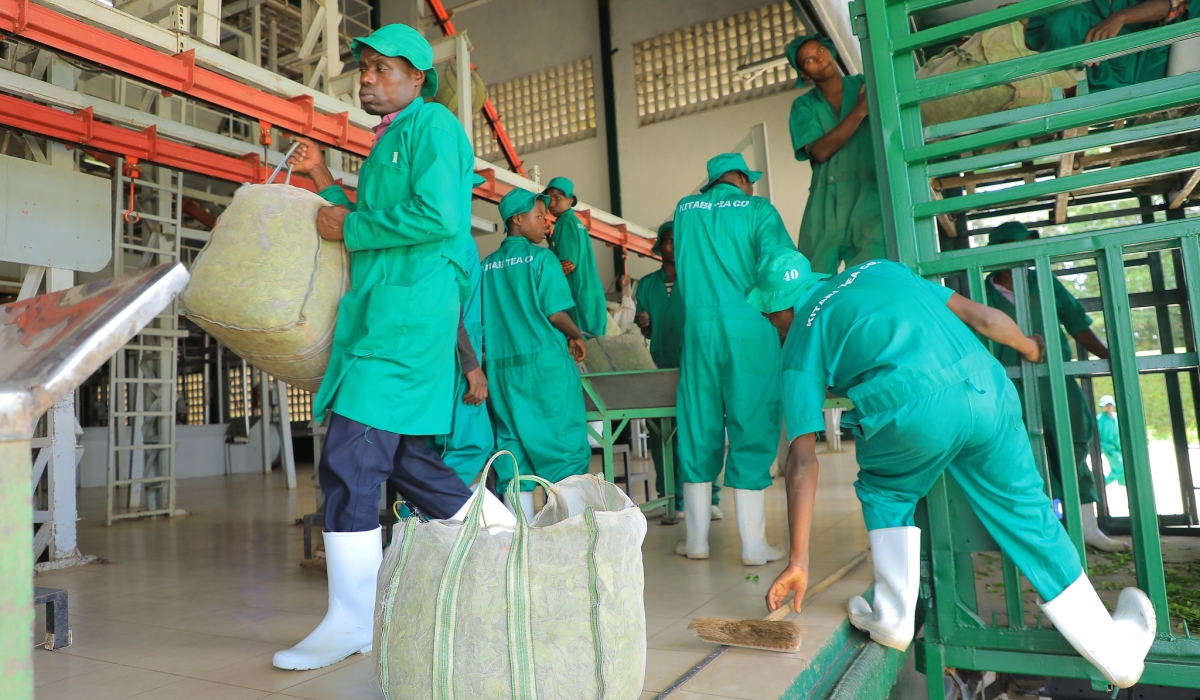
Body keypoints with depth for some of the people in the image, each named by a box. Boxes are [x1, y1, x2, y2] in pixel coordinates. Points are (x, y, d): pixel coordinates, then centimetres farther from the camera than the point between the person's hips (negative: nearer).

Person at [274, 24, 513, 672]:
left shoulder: (433, 124, -3)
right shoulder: (389, 142, 27)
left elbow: (438, 217, -20)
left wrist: (350, 228, -10)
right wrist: (322, 179, 24)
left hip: (407, 312, -10)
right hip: (384, 312, 10)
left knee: (349, 460, -11)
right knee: (401, 457, 11)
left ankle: (350, 620, -1)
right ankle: (502, 533, 24)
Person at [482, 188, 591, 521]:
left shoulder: (487, 266, 12)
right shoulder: (541, 258, -4)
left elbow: (481, 319, 11)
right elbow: (556, 313, -11)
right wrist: (577, 337, 7)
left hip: (503, 368, 6)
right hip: (545, 363, -5)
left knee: (514, 449, 7)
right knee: (565, 448, 1)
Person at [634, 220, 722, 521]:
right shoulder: (646, 284, 11)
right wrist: (644, 325, -6)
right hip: (660, 369, 3)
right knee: (662, 434, 2)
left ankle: (708, 499, 1)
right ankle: (670, 499, 12)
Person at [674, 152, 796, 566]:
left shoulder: (685, 209, 13)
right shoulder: (757, 209, 2)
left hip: (699, 331, 3)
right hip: (750, 333, -3)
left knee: (698, 431, 8)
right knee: (752, 431, 1)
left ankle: (697, 540, 14)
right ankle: (754, 546, 5)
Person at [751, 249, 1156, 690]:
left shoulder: (802, 337, 15)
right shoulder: (879, 269, 28)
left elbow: (802, 458, 9)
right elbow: (980, 315, 26)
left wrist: (798, 562, 11)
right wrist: (1032, 349, 48)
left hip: (914, 412, -4)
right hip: (986, 388, 5)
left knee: (885, 491, 26)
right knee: (1026, 512, 20)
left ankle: (894, 620, 26)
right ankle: (1117, 650, 35)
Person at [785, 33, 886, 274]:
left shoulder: (866, 84, 13)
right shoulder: (804, 106, 11)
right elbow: (820, 152, -5)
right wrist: (860, 111, -11)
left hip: (871, 193, -1)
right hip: (826, 201, 1)